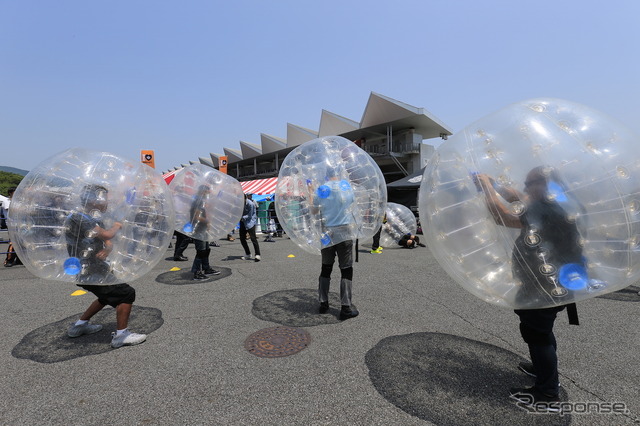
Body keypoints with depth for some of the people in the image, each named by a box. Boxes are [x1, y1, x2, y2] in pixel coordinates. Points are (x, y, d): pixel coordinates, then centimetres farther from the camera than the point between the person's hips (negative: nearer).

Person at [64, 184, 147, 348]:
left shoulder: (95, 220, 14)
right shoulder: (77, 218, -16)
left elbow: (108, 243, 8)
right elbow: (107, 235, -26)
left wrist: (106, 250, -16)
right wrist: (117, 226, -5)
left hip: (93, 269, 10)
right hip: (90, 273, -10)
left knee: (109, 295, 25)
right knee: (127, 294, -11)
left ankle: (79, 325, 36)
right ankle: (121, 335, -4)